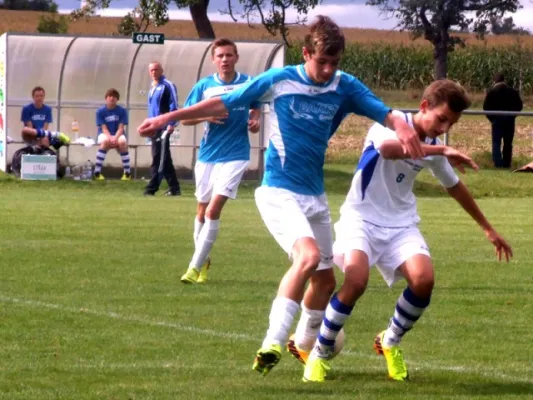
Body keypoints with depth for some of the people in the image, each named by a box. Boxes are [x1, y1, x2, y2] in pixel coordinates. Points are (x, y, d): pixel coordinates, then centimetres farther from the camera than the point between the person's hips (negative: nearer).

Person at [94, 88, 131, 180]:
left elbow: (121, 128, -7)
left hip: (118, 134, 1)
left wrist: (115, 137, -26)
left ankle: (127, 173, -23)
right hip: (105, 134, -1)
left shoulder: (122, 111, -3)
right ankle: (97, 172, -34)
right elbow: (104, 128, -9)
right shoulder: (100, 111, -4)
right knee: (105, 142, -37)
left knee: (122, 142, -35)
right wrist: (110, 137, -27)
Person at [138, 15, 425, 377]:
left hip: (315, 196, 6)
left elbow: (385, 114, -9)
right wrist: (170, 117, -3)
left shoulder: (344, 87, -2)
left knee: (325, 278, 13)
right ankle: (272, 345, -30)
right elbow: (224, 103, -3)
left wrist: (402, 126, -33)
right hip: (279, 192, -6)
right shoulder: (279, 81, -10)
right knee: (309, 255, -28)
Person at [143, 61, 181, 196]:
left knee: (159, 158, -10)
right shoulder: (152, 88, 20)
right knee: (164, 159, 11)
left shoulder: (167, 85, -6)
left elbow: (174, 105, -13)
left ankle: (152, 188, -13)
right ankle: (174, 188, 15)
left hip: (163, 127, -9)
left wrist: (171, 124, -20)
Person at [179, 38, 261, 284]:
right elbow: (185, 118, 2)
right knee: (202, 211, 11)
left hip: (234, 155, -3)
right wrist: (205, 116, -17)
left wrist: (255, 121, -6)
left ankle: (196, 267, -9)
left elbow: (255, 107, 16)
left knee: (213, 210, -14)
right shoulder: (204, 86, 0)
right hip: (207, 156, 3)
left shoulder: (248, 84, -1)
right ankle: (203, 260, 33)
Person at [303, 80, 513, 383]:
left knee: (424, 280, -21)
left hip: (401, 225, 5)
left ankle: (391, 342, 7)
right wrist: (441, 150, -39)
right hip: (363, 218, -5)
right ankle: (321, 352, -7)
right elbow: (387, 148, -39)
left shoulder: (433, 146, 6)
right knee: (356, 281, -29)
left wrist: (488, 229, 31)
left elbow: (454, 186, 24)